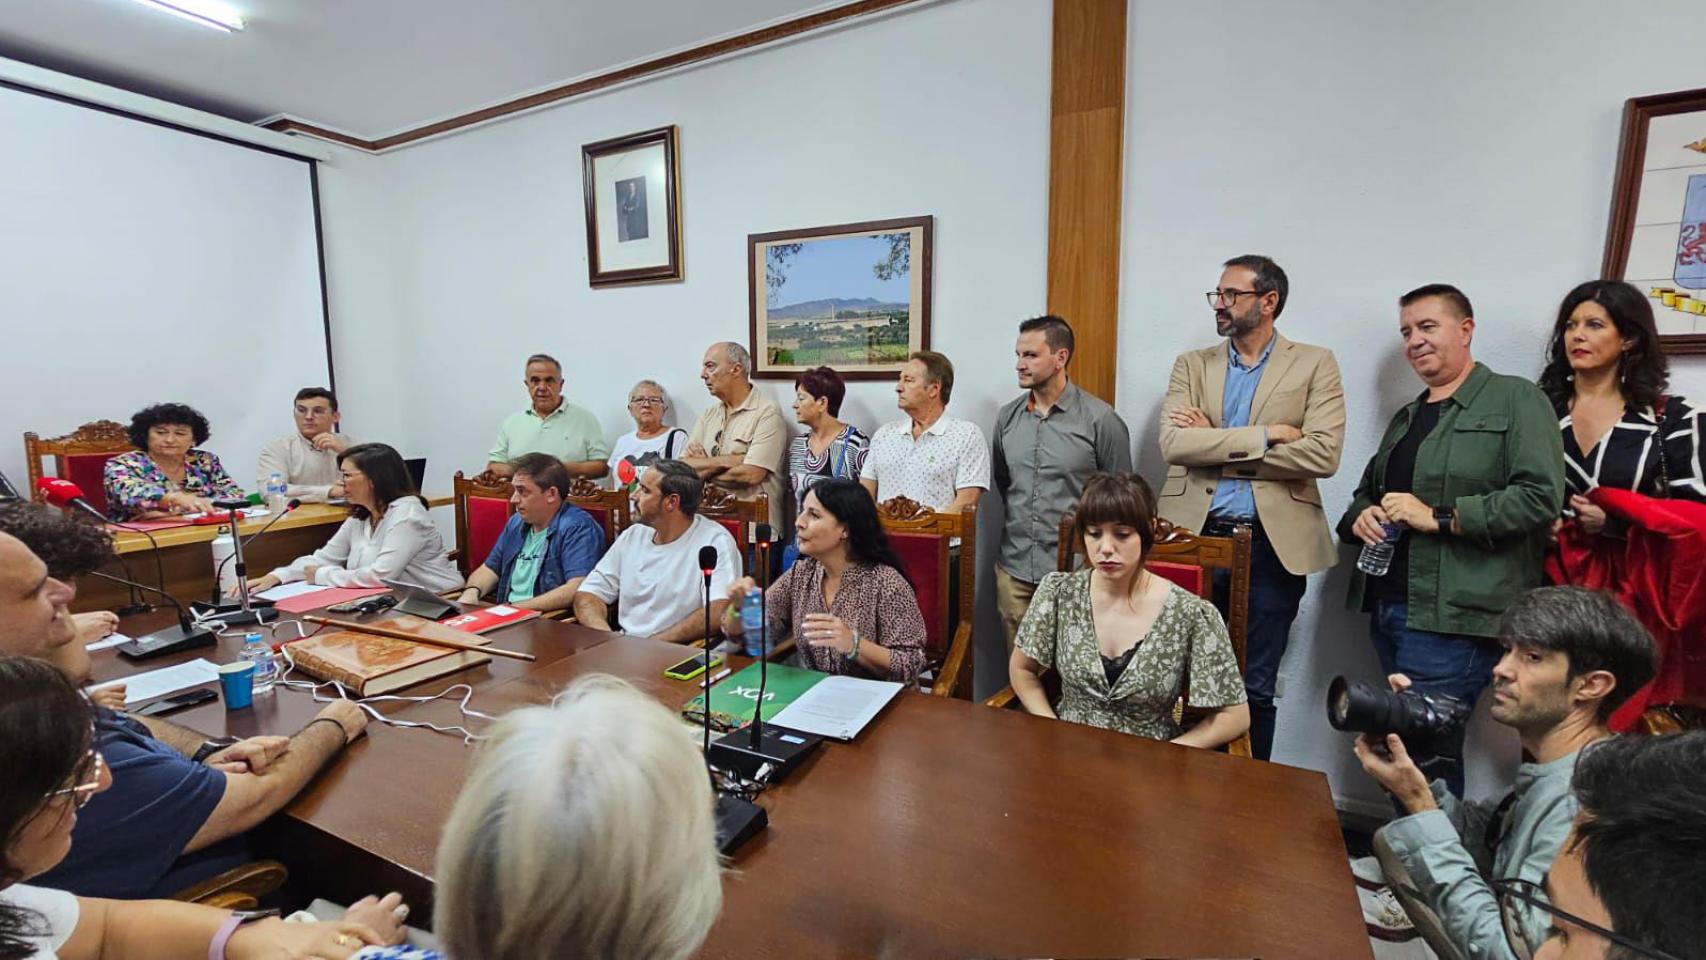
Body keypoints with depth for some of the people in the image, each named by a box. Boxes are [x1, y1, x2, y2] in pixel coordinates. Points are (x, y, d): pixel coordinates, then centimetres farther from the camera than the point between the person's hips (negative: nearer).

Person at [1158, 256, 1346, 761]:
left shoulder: (1315, 364, 3)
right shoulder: (1192, 365, 8)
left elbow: (1323, 454, -11)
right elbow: (1173, 444, -8)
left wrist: (1215, 447, -10)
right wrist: (1265, 435, -14)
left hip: (1272, 544, -1)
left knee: (1255, 689, 10)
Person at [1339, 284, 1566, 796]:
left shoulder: (1516, 399, -1)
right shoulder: (1406, 418, 21)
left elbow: (1541, 496, -12)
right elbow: (1366, 492, 25)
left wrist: (1438, 517, -16)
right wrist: (1359, 518, 3)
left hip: (1455, 616, -7)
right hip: (1388, 607, 7)